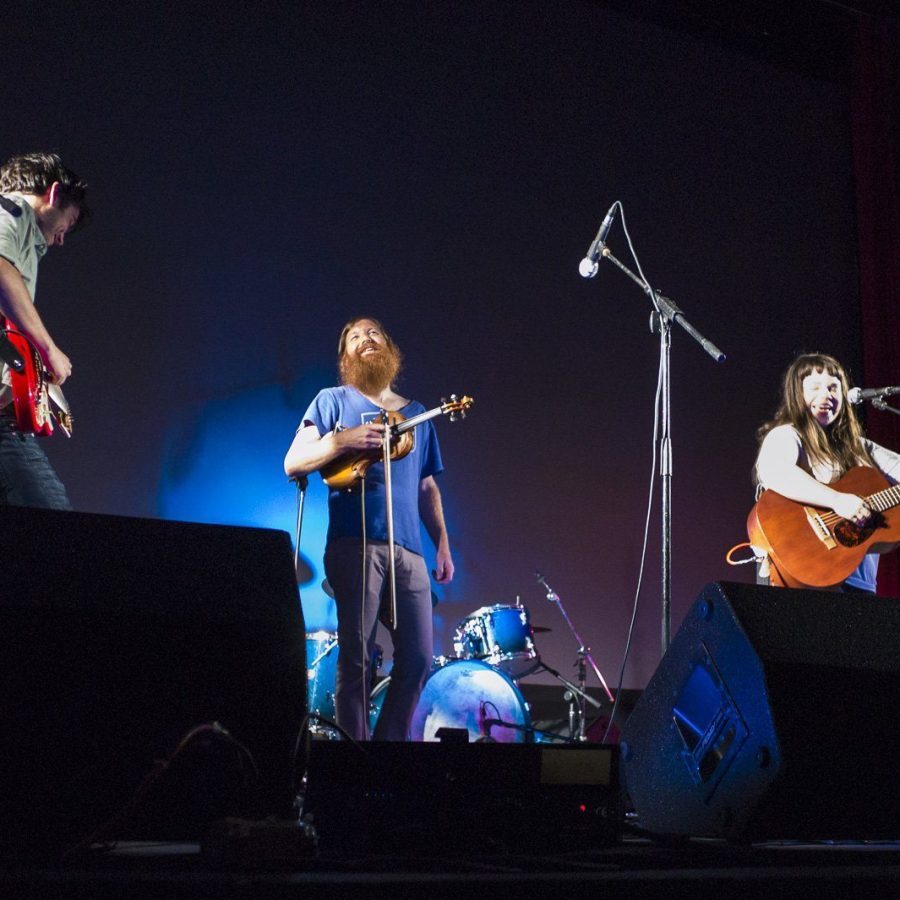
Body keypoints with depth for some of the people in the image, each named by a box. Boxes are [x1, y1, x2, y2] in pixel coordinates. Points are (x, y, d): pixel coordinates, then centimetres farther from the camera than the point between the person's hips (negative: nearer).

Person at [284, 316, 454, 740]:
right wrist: (344, 439, -14)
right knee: (356, 660, -6)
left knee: (418, 659, 0)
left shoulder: (415, 414, 22)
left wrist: (442, 544, 12)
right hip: (355, 544, -5)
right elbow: (293, 463, 1)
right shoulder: (333, 400, 9)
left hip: (408, 550, 5)